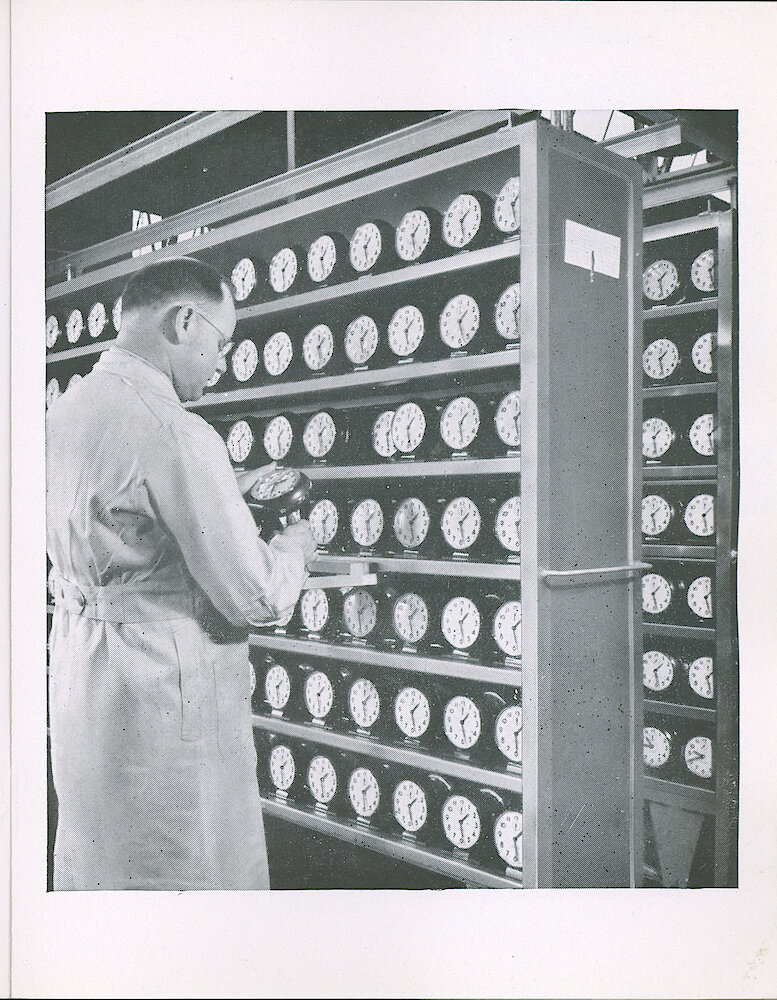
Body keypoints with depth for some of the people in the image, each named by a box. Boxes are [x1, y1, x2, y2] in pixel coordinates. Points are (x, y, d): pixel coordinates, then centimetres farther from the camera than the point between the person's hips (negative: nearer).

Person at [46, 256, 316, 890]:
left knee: (91, 864, 23)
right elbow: (255, 596, -21)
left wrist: (229, 491, 16)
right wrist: (297, 544, 0)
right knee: (194, 870, 7)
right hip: (164, 694, -9)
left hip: (78, 668, 9)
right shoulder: (174, 431, -22)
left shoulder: (65, 411, 6)